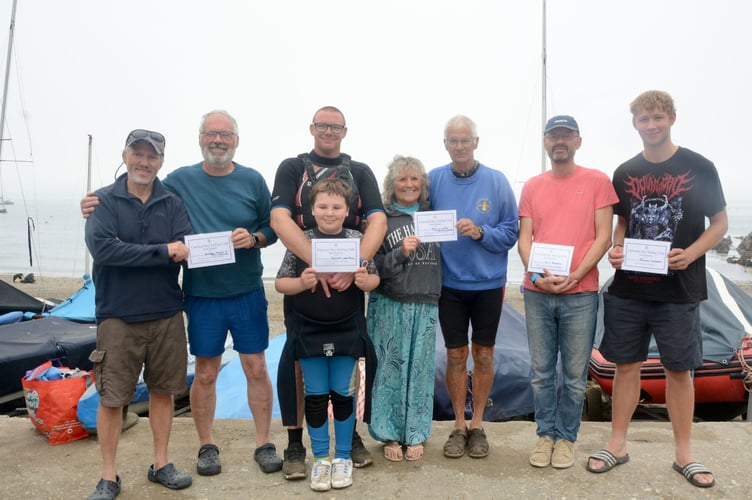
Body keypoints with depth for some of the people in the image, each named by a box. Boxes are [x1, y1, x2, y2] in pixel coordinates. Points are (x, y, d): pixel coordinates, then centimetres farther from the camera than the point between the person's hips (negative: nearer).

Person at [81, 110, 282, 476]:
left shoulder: (252, 180, 1)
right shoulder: (180, 181, 1)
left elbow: (272, 227, 5)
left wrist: (253, 238, -16)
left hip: (248, 294, 0)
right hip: (201, 295, 0)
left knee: (256, 369, 5)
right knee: (205, 374, 9)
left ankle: (263, 444, 22)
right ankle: (207, 446, 28)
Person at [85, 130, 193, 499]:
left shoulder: (172, 202, 5)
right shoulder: (103, 201, -1)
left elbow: (187, 248, -9)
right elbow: (101, 248, -17)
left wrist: (131, 254, -20)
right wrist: (162, 252, -18)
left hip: (166, 313, 2)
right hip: (118, 315, -2)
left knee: (163, 390, 12)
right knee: (111, 398, 4)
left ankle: (161, 465, 28)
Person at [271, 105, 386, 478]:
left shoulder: (360, 172, 8)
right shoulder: (292, 168, 3)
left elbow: (378, 220, -7)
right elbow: (279, 218, -13)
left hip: (350, 281, 2)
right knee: (298, 359, 3)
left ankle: (351, 435, 26)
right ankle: (295, 444, 16)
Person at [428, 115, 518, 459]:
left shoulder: (496, 181, -5)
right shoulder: (434, 180, -2)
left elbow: (510, 232, -5)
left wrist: (481, 232, -21)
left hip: (488, 283, 0)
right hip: (449, 283, 1)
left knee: (483, 354, 10)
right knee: (456, 355, 9)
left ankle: (478, 425, 26)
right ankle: (459, 426, 24)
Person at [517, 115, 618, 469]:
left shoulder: (597, 181, 2)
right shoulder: (532, 187, 10)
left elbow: (603, 237, -3)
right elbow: (524, 238, 6)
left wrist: (574, 276, -14)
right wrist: (536, 275, -11)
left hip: (580, 293, -2)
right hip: (537, 293, 3)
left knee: (574, 374, 6)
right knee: (541, 371, 9)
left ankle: (566, 437, 22)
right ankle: (545, 433, 23)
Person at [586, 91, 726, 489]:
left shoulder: (699, 168, -2)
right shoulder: (625, 173, 6)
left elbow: (720, 223, 1)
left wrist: (690, 253, -16)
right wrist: (615, 249, -6)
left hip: (678, 290, -2)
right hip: (628, 289, 3)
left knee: (679, 369, 7)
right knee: (626, 364, 9)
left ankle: (683, 453, 23)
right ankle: (617, 444, 22)